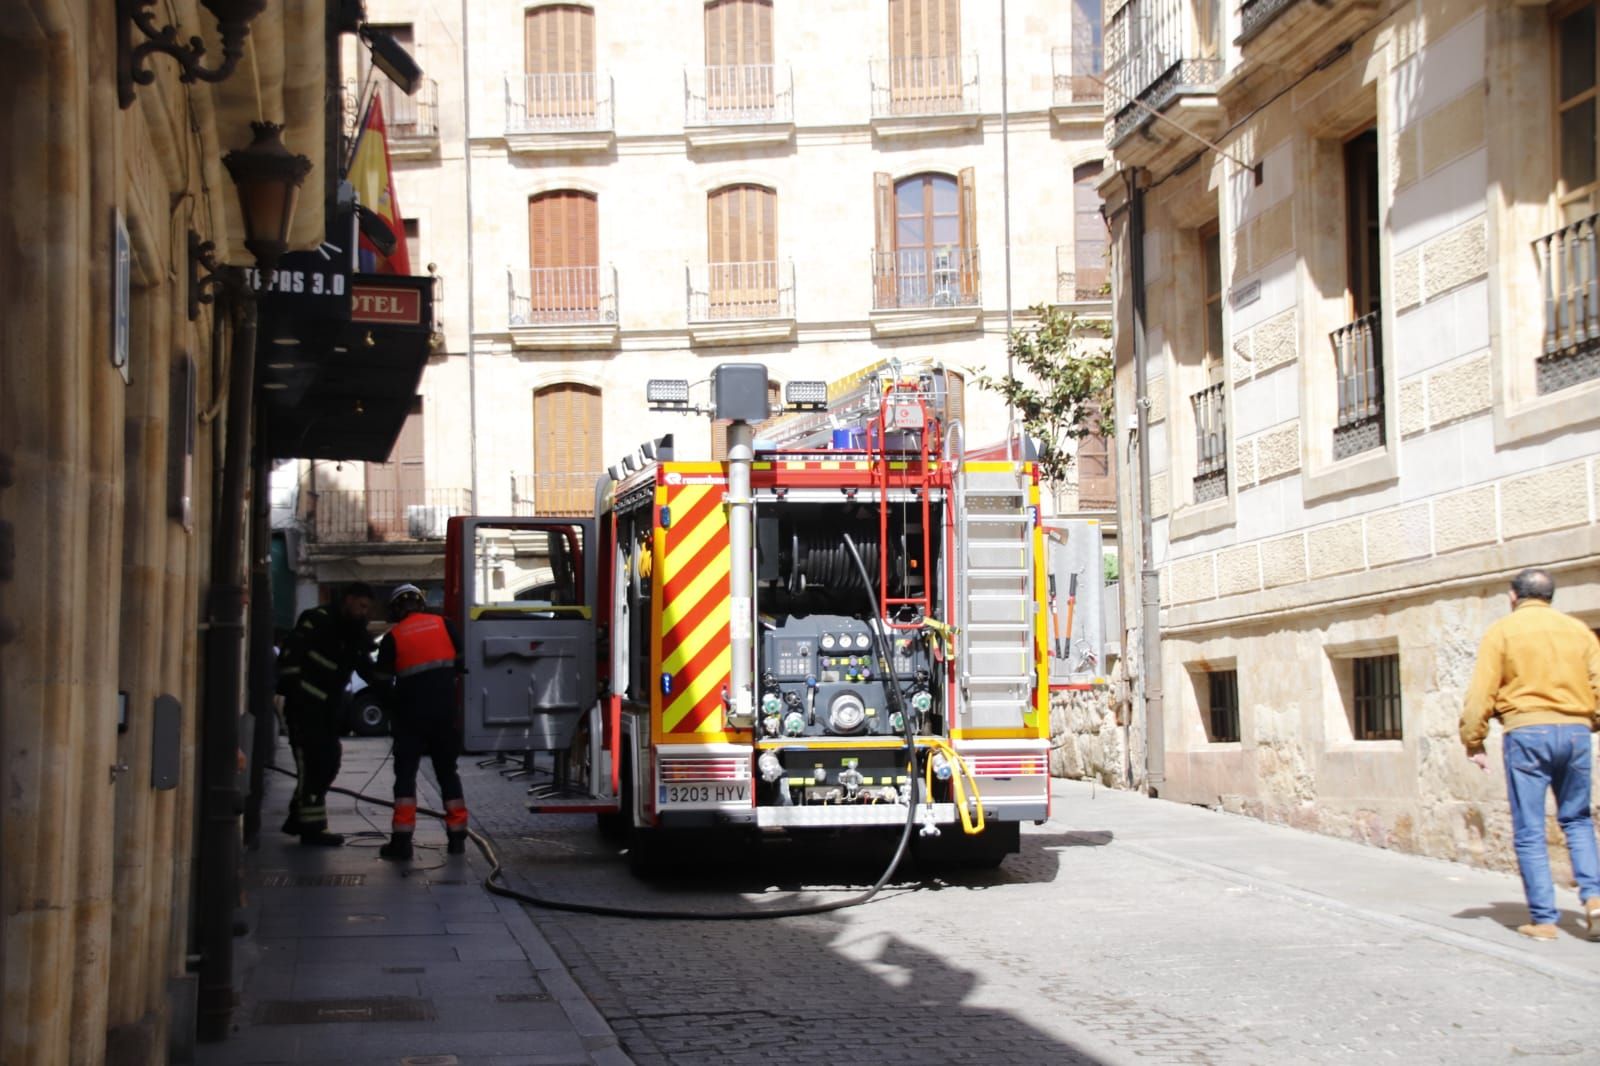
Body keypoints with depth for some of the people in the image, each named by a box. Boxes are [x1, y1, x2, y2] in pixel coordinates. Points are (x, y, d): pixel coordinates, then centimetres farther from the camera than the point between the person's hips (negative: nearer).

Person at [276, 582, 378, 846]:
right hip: (305, 703, -9)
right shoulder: (318, 620, -13)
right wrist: (289, 683, -26)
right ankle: (312, 827, -7)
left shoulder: (355, 634, 13)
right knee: (313, 763, -10)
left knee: (329, 762, 11)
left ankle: (298, 818, 22)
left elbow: (367, 669, 15)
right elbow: (292, 650, -19)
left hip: (330, 706, 9)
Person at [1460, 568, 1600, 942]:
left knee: (1529, 832, 3)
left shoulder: (1502, 631, 3)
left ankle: (1543, 919, 1)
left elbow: (1481, 693, -4)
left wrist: (1474, 742, 1)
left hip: (1527, 731, -3)